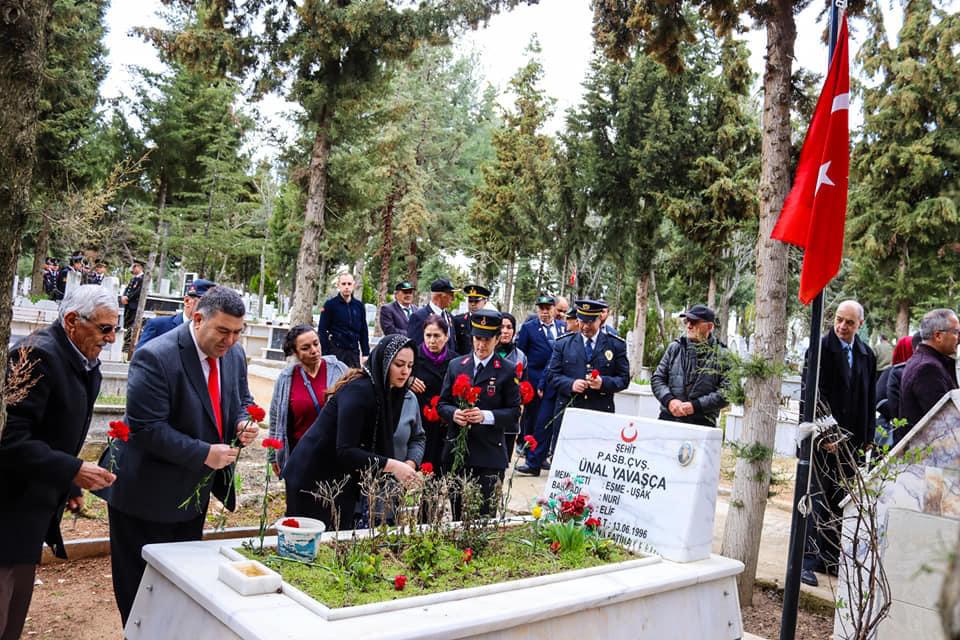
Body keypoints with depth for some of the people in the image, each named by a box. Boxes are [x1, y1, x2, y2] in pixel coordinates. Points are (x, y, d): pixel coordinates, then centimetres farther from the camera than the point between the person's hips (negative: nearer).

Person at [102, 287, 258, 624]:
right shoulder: (155, 357, -23)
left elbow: (241, 401, 13)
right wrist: (204, 453, -26)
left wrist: (243, 422, -10)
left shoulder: (234, 354, 0)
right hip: (148, 495, -7)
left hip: (193, 494, 7)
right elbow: (146, 427, -25)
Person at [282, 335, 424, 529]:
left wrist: (410, 464, -12)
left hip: (346, 482, 8)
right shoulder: (359, 390, -23)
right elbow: (346, 451, -27)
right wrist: (391, 466, -29)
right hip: (313, 478, -8)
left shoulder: (400, 396, 2)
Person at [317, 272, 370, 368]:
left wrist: (366, 354, 8)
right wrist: (324, 355, -9)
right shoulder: (330, 304, -1)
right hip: (336, 350, -3)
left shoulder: (359, 305, 10)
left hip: (354, 352, 4)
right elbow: (322, 331, -3)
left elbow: (364, 331, 14)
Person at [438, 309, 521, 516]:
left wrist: (486, 416, -18)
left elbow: (514, 412, -3)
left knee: (485, 515, 0)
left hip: (489, 455, -3)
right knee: (457, 514, 12)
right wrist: (454, 413, -12)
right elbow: (442, 403, 10)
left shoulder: (508, 370, -1)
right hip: (456, 452, 3)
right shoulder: (456, 365, 9)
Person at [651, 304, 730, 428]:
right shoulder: (675, 348, 11)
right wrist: (669, 400, -8)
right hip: (668, 419, 3)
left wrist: (696, 406, -14)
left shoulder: (721, 356, 1)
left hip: (702, 424, -3)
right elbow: (657, 378, 10)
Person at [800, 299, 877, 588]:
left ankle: (830, 558, 21)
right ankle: (807, 559, 3)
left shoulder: (867, 355, 9)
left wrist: (868, 436, 9)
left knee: (840, 501, 11)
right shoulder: (820, 348, -8)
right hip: (822, 437, -5)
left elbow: (870, 398, 15)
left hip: (852, 440, 5)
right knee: (817, 497, -3)